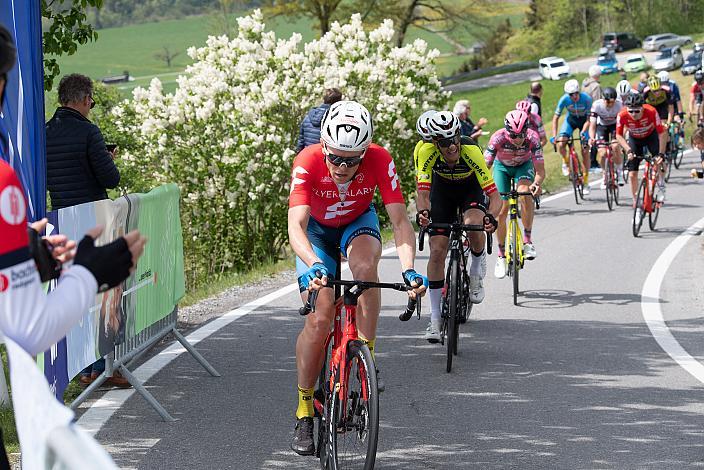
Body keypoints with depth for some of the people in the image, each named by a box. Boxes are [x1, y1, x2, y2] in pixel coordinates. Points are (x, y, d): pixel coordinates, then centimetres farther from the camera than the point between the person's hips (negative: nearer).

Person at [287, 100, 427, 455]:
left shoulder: (379, 160, -31)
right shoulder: (308, 162, -35)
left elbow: (400, 220, -32)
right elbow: (296, 225, -43)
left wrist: (409, 269, -49)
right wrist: (313, 265, -62)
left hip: (358, 221, 1)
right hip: (317, 228, -1)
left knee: (366, 267, -35)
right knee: (319, 318, -14)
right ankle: (304, 413, 0)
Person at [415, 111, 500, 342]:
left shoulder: (471, 151, -36)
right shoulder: (427, 152, -32)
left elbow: (494, 194, -36)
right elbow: (422, 191, -34)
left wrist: (491, 217, -55)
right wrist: (422, 212, -56)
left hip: (470, 188, -1)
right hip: (442, 189, 1)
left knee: (473, 225, -33)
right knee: (437, 251, -8)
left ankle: (477, 271, 0)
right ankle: (435, 319, 1)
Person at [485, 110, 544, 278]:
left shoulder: (532, 138, -33)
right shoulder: (498, 138, -34)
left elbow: (540, 170, -33)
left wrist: (537, 183, -54)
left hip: (524, 166, -1)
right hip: (502, 167, 1)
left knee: (525, 194, -32)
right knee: (501, 210, -8)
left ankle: (528, 240, -19)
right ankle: (501, 255, 9)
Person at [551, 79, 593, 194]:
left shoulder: (586, 99, -30)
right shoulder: (564, 99, -26)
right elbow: (556, 117, -20)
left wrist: (583, 132, -39)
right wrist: (554, 135, -30)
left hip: (584, 121, -1)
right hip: (571, 120, 2)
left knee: (585, 151, -8)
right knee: (560, 144, -23)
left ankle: (586, 181, 3)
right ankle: (565, 161, 10)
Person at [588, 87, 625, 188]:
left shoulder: (620, 105, -29)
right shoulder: (596, 105, -30)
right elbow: (592, 125, -31)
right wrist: (592, 138, -49)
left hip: (615, 126, 0)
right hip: (602, 126, 0)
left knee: (615, 146, -25)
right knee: (602, 153, -15)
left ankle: (619, 172, -3)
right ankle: (605, 174, 13)